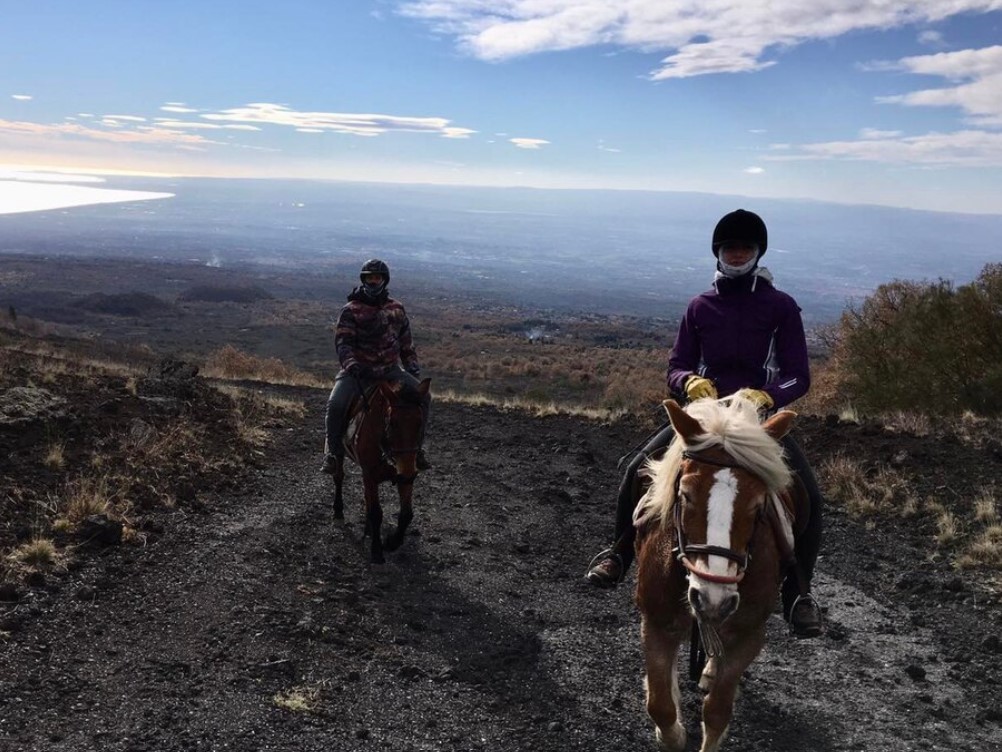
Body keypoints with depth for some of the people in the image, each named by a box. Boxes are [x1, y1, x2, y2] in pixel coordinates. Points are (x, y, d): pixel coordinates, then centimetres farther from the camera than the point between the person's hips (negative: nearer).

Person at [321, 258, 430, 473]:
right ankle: (334, 453, -4)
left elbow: (406, 341, 19)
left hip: (389, 369, 3)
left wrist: (412, 365, 9)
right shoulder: (350, 310, -2)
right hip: (358, 370, -3)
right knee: (336, 405, -25)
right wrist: (351, 364, -28)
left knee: (422, 397, -11)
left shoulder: (396, 309, 11)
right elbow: (343, 342, -11)